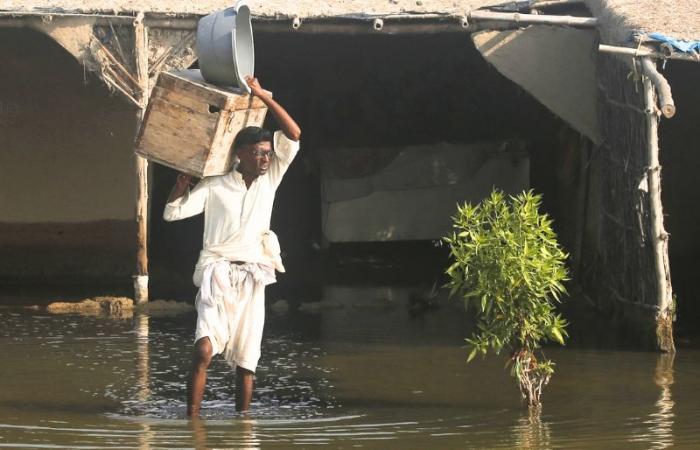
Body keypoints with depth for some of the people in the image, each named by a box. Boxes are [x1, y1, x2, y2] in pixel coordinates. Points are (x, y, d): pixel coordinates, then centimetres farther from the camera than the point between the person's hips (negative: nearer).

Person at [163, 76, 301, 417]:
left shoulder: (269, 180, 12)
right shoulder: (214, 185, 5)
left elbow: (293, 135, 5)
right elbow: (172, 212, 3)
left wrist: (263, 97, 0)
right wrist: (183, 181, -2)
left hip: (252, 277, 4)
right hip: (217, 272, -4)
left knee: (246, 360, 3)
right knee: (204, 349, -21)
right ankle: (192, 420, -21)